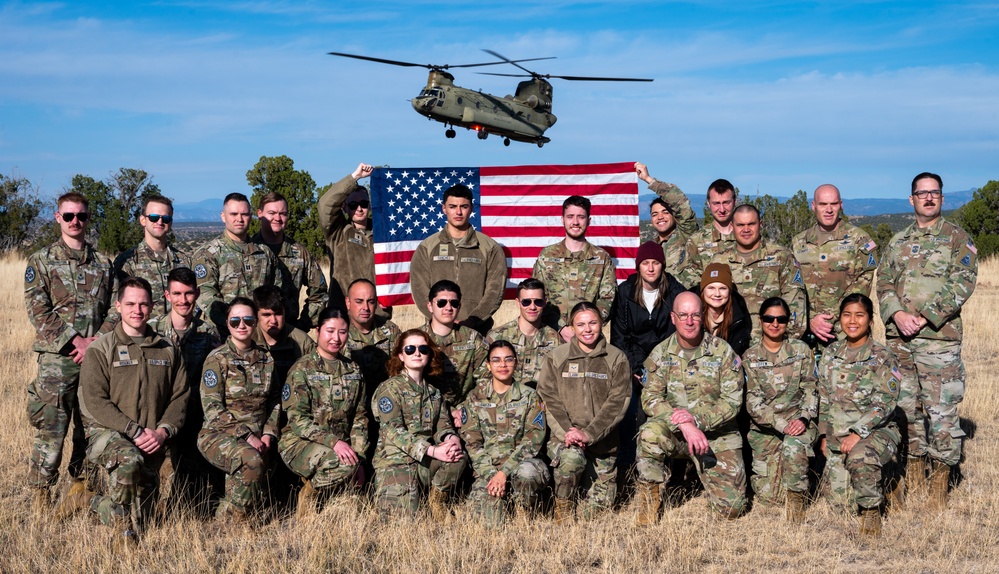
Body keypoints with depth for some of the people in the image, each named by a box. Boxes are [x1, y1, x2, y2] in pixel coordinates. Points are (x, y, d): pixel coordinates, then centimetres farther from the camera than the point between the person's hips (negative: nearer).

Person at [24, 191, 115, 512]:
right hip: (57, 357, -3)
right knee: (50, 428, -6)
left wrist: (97, 340, -8)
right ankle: (40, 494, 3)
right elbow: (38, 312, -5)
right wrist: (76, 340, -13)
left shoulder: (103, 263, 13)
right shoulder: (41, 261, 4)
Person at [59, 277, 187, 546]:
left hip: (151, 443, 4)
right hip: (106, 433, -4)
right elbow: (95, 401, -10)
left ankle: (88, 499, 32)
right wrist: (135, 431, -18)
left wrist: (163, 431, -11)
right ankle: (123, 530, -17)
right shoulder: (100, 349, -2)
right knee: (130, 458, -40)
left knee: (138, 521, 3)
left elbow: (180, 396, 7)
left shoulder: (168, 351, 11)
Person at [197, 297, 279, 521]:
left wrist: (269, 434, -1)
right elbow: (212, 407, -9)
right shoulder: (217, 359, -2)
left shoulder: (266, 359, 14)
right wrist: (246, 435, -15)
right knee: (251, 460, -34)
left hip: (255, 438, 5)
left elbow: (275, 402, 17)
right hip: (219, 434, -5)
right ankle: (229, 522, -20)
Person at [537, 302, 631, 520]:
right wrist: (566, 432, -17)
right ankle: (563, 510, -10)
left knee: (598, 508, -3)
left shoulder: (616, 359, 4)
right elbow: (549, 398, -1)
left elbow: (618, 402, -5)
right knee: (571, 457, -35)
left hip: (602, 440, 1)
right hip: (564, 435, -1)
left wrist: (589, 434, -16)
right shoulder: (556, 357, 6)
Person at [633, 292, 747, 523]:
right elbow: (650, 398, -9)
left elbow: (732, 401, -7)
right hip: (675, 433, 0)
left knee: (732, 508, -6)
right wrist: (684, 425, -25)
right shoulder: (661, 353, -1)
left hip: (718, 434, 0)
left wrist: (696, 419, -21)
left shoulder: (722, 351, -4)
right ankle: (650, 494, -13)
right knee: (650, 433, -36)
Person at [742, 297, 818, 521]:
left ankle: (797, 497, -16)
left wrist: (804, 418, -18)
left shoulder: (801, 350, 4)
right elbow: (753, 401, -6)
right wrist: (782, 425, -19)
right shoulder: (750, 357, 1)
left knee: (793, 448, -37)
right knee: (767, 495, -5)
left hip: (797, 420, -1)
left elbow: (810, 390, 1)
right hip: (764, 427, 1)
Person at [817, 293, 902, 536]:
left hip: (877, 431, -5)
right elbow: (824, 399, 14)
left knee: (859, 458, -39)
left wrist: (858, 433, -22)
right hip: (837, 433, 5)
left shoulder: (882, 358, -7)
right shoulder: (830, 354, 7)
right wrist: (824, 434, 8)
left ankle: (871, 510, -12)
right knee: (837, 500, -1)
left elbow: (885, 403, -14)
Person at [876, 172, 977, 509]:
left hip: (939, 339, -4)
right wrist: (897, 314, -9)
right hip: (899, 339, 4)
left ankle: (939, 482, 8)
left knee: (942, 411, -3)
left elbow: (962, 283, -8)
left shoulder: (957, 238, 3)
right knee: (906, 406, 9)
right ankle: (914, 473, 22)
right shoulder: (898, 241, 15)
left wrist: (925, 317, -16)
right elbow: (883, 283, 10)